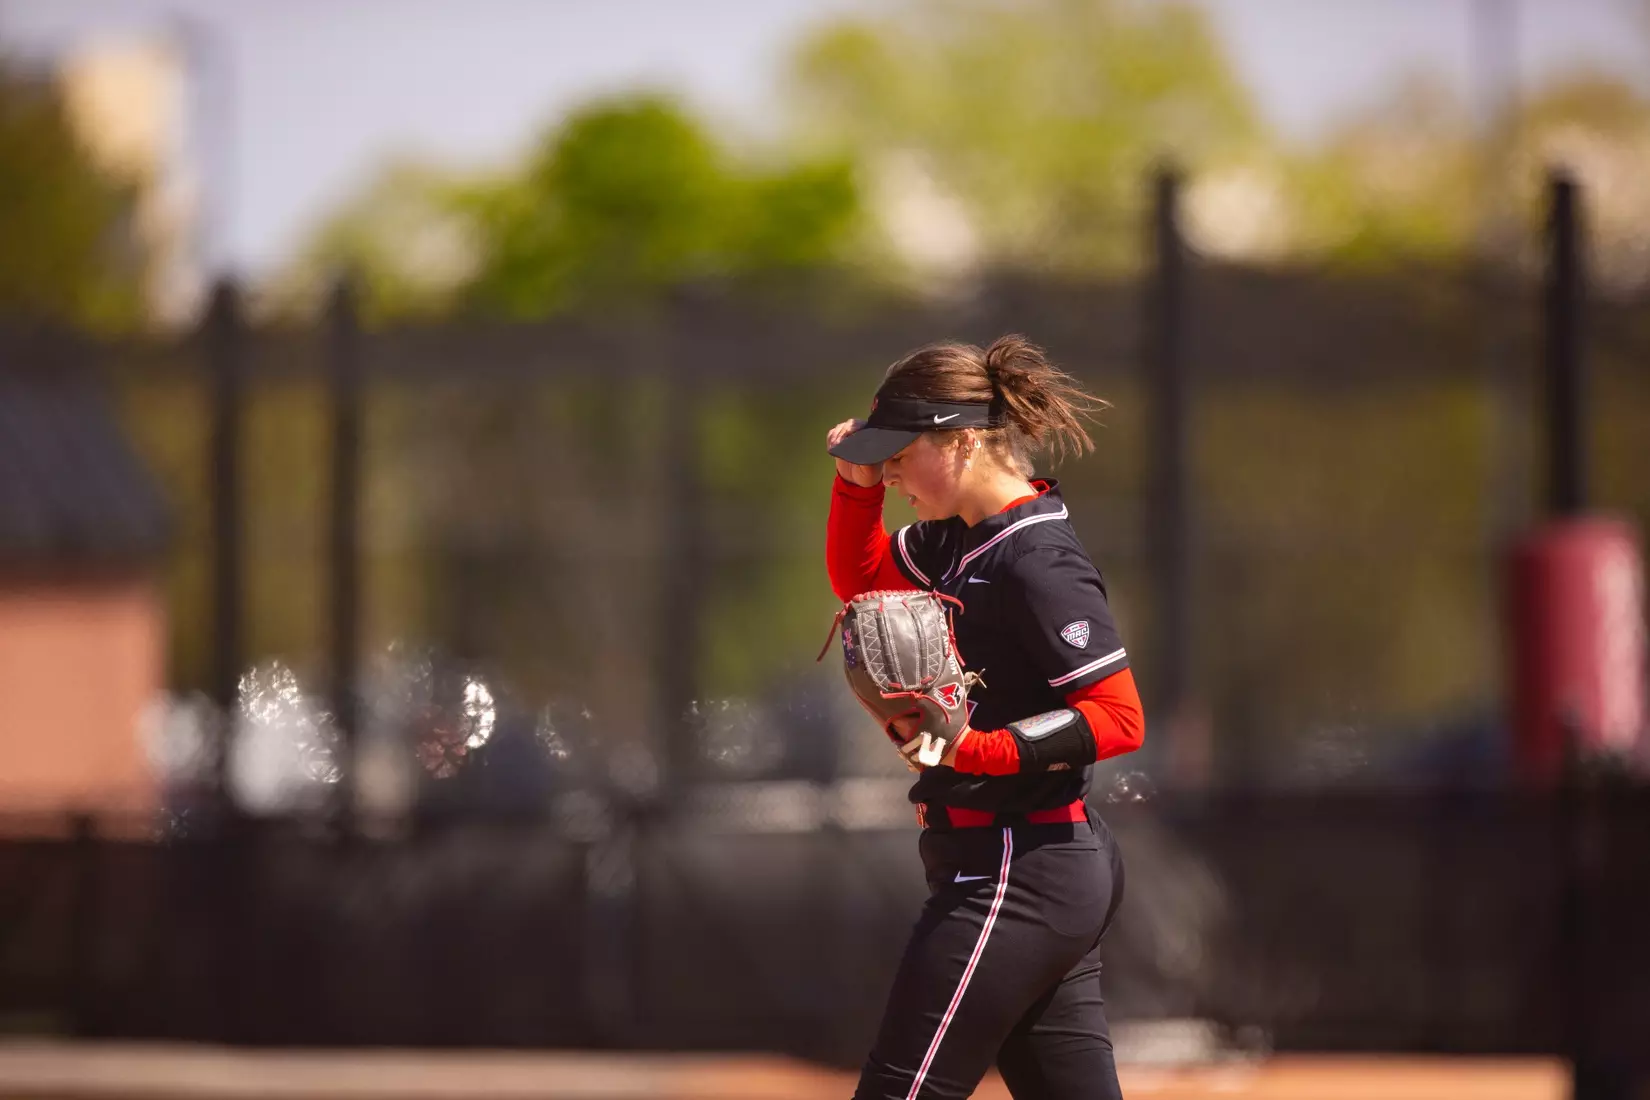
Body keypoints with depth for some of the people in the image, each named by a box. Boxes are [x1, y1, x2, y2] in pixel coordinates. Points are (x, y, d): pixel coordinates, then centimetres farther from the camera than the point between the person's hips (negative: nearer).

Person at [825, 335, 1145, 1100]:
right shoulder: (964, 538, 11)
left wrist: (976, 750, -28)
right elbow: (862, 579, 27)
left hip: (1012, 879, -10)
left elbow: (1118, 719, -20)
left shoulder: (1038, 565, -17)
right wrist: (858, 485, 10)